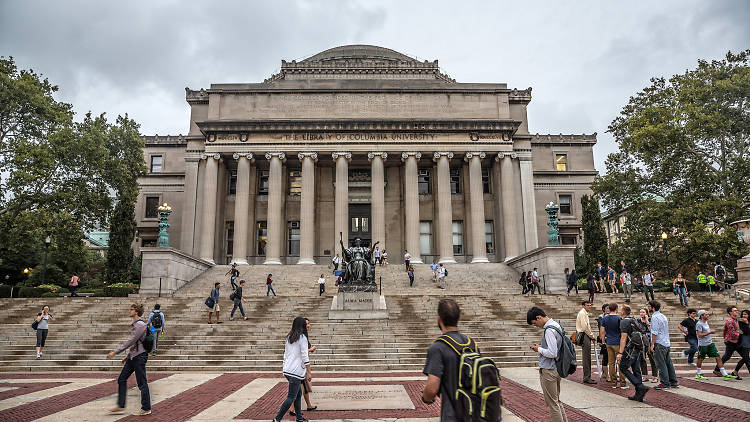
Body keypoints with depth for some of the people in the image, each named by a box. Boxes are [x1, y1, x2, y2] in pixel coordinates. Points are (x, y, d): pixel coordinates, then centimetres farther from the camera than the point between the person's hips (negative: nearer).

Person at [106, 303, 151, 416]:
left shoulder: (140, 325, -17)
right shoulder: (134, 324, 15)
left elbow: (130, 341, -22)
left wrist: (115, 352, -20)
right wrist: (127, 355, 23)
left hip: (140, 357, -10)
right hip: (132, 357, 10)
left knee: (142, 383, -2)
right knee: (121, 379, 11)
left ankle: (146, 408, 8)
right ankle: (120, 406, 19)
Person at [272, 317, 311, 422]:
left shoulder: (288, 338, 12)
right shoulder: (302, 338, -10)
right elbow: (305, 356, -12)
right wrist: (308, 372, -8)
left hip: (287, 370, 8)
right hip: (296, 371, -8)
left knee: (299, 393, 18)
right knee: (291, 397, -2)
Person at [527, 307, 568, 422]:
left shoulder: (549, 330, -22)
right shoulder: (556, 325, 8)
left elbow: (552, 353, -25)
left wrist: (539, 349, -11)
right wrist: (541, 347, 9)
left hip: (548, 370, -10)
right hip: (557, 368, 10)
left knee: (552, 403, 2)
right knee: (557, 400, 20)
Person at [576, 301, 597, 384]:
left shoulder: (585, 313, 21)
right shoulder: (582, 313, -12)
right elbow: (584, 327, -18)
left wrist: (591, 335, 12)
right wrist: (592, 335, -9)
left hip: (586, 336, 11)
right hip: (584, 336, -11)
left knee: (587, 357, 12)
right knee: (586, 358, -9)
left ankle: (587, 377, 17)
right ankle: (587, 378, -7)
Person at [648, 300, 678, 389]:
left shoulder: (655, 317, -13)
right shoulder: (663, 316, 16)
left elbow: (655, 332, -18)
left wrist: (652, 344, -14)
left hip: (659, 343, -9)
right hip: (667, 343, 9)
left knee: (661, 364, -5)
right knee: (668, 363, 13)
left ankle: (664, 383, -3)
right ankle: (673, 382, 19)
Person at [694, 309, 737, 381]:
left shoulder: (706, 322, 13)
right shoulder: (699, 324, -15)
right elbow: (699, 335, -21)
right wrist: (709, 332, -18)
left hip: (710, 343, 8)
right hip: (702, 345, -8)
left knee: (718, 357, 0)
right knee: (700, 359, 4)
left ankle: (725, 374, 0)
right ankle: (698, 374, 17)